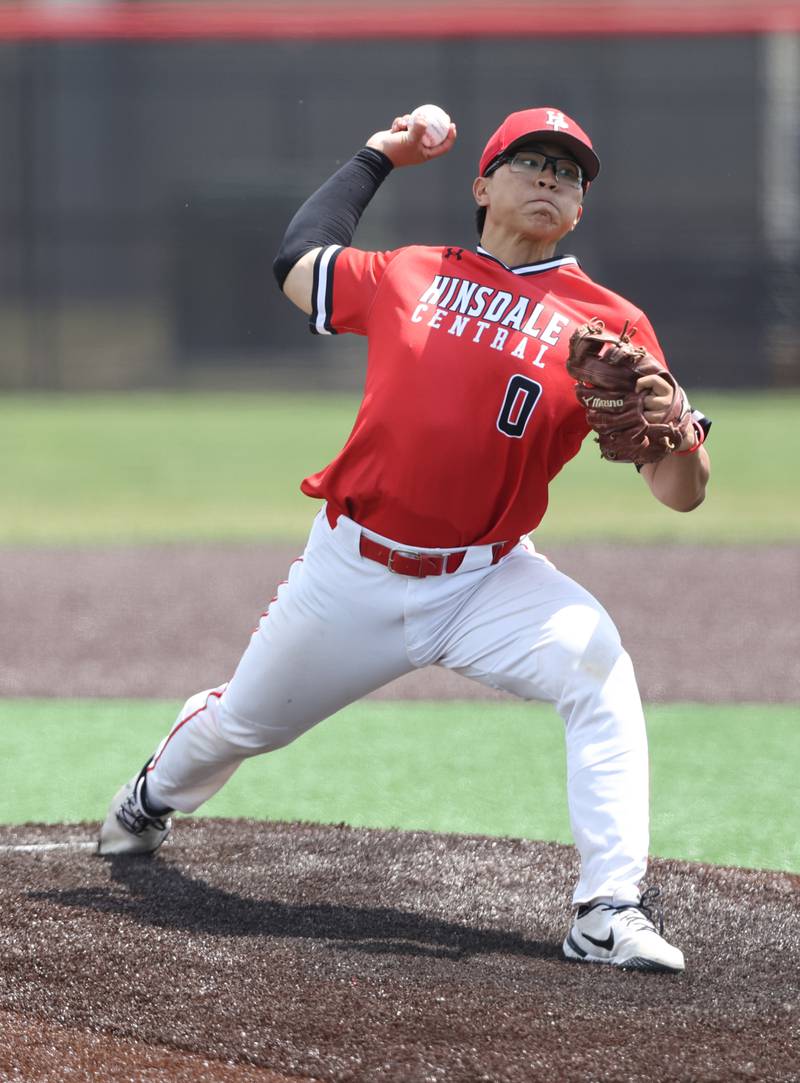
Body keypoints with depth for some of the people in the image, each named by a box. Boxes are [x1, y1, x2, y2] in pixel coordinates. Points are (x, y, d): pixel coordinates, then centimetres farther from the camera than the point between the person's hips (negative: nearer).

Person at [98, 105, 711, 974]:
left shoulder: (609, 323, -3)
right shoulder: (411, 276, 4)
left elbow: (681, 493, -8)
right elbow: (296, 264, 22)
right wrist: (376, 160, 25)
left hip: (489, 581, -2)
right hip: (352, 570, 2)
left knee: (599, 671, -31)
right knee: (245, 721, 19)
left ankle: (611, 910, -32)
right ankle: (155, 795, 55)